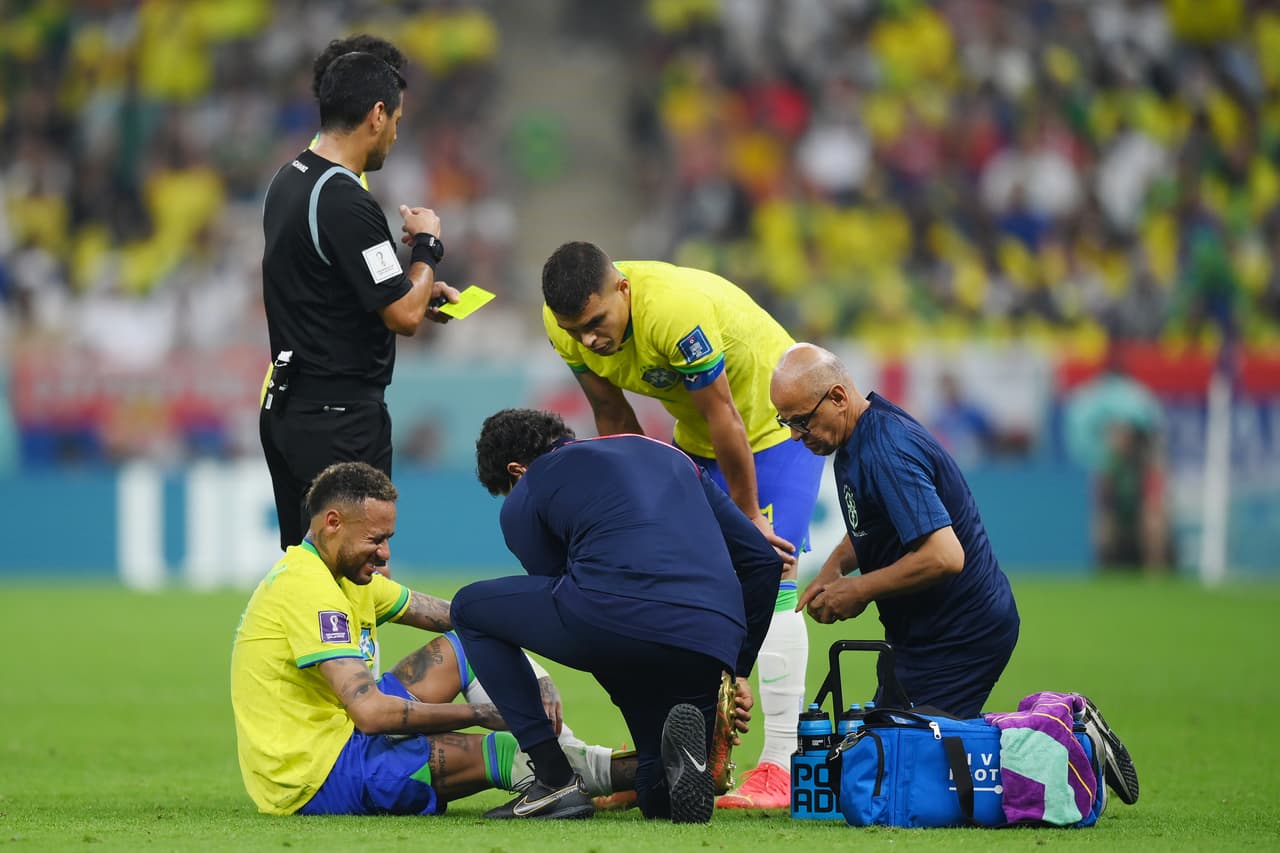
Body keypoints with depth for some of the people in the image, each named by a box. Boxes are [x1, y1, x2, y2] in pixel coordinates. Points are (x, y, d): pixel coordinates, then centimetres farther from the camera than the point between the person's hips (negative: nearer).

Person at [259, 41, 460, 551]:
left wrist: (418, 294, 16)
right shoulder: (344, 203, -20)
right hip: (339, 420, -10)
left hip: (287, 408, 10)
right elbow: (403, 317, -18)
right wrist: (426, 246, -2)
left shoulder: (289, 180, 10)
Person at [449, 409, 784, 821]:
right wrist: (736, 672, 34)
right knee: (662, 799, 27)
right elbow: (764, 559, 29)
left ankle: (555, 781, 13)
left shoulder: (523, 500, 21)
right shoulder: (669, 456, 34)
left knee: (471, 608, 24)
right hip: (712, 643, 5)